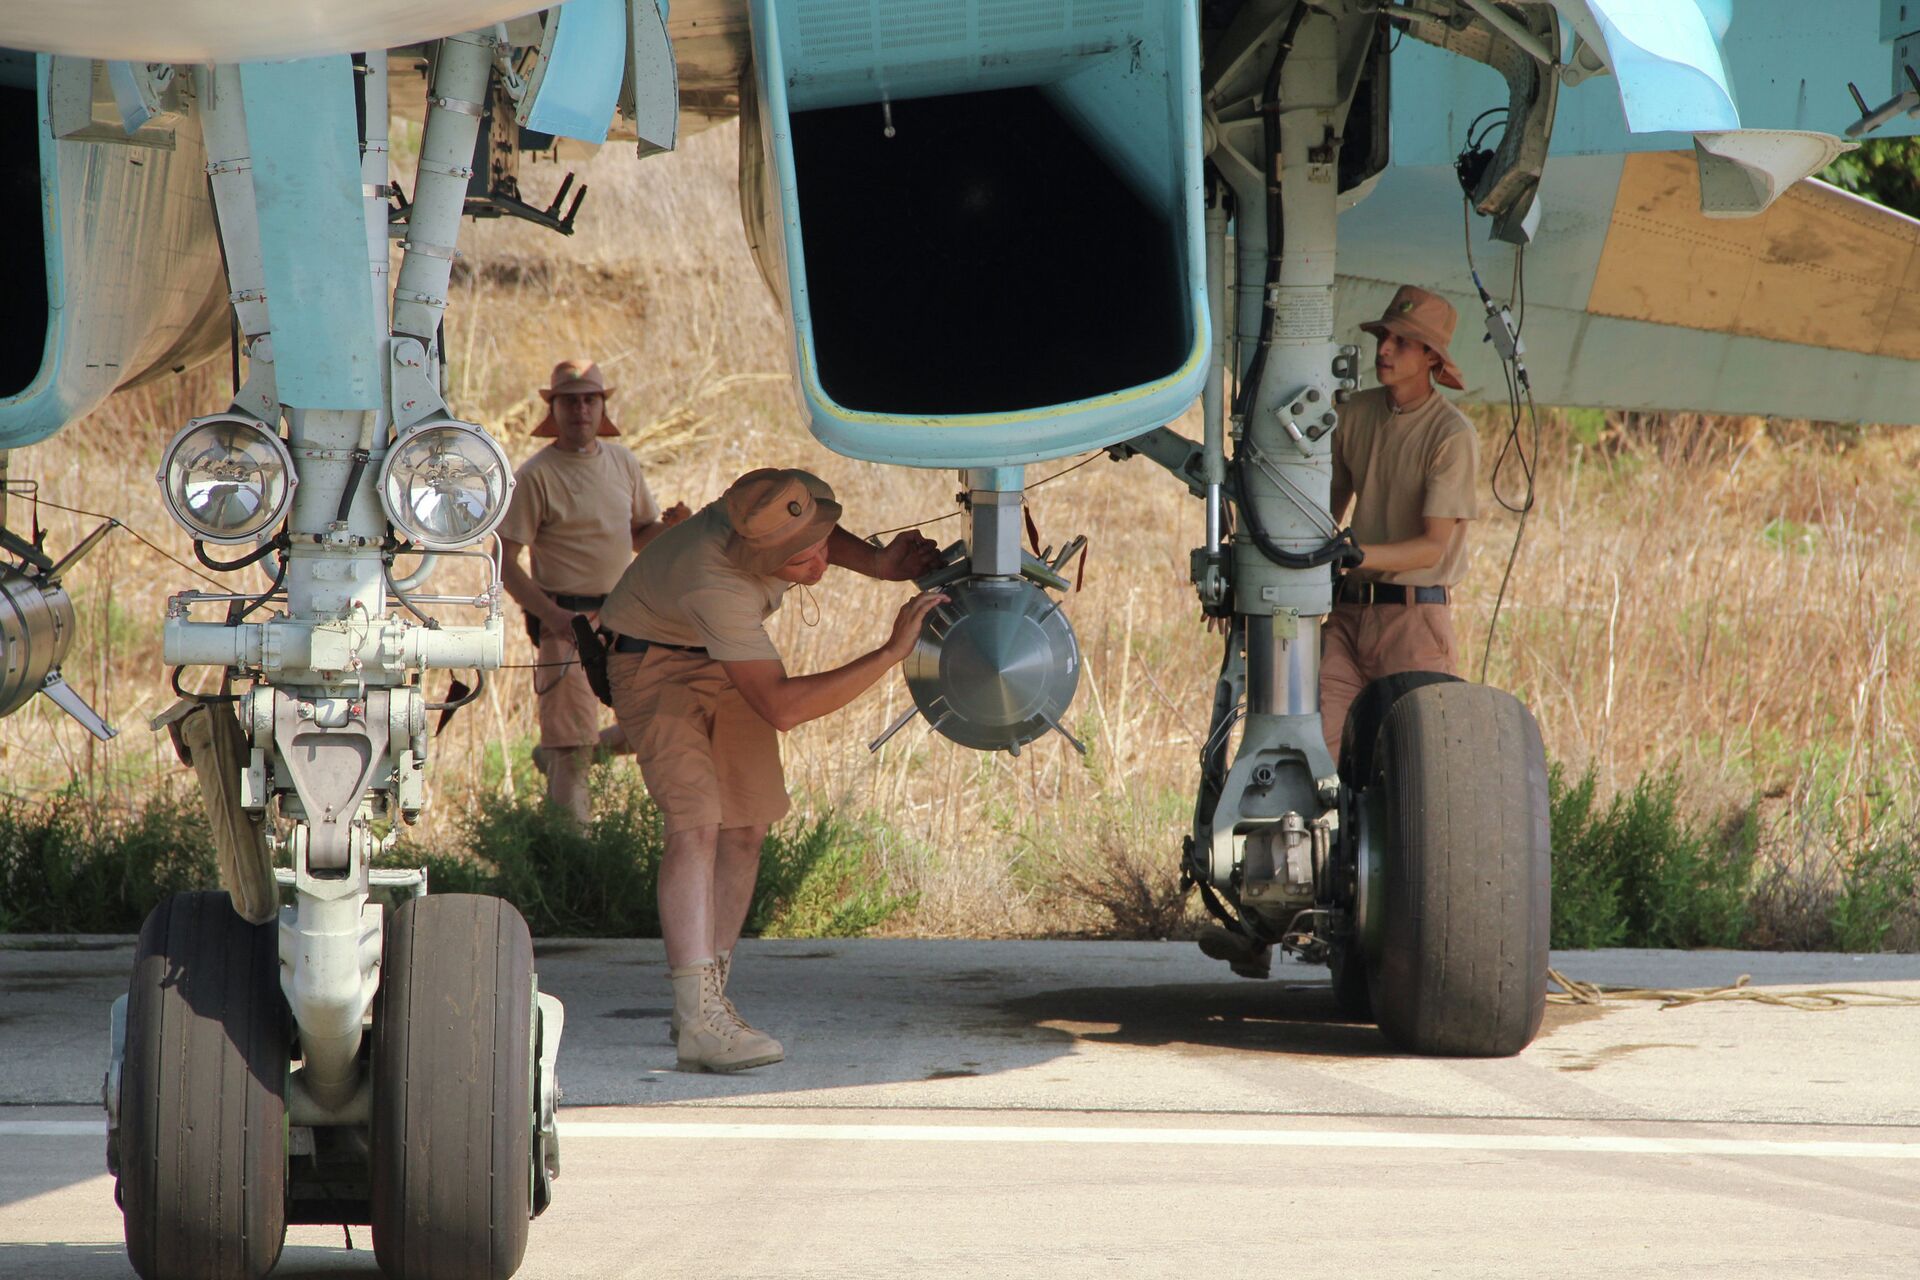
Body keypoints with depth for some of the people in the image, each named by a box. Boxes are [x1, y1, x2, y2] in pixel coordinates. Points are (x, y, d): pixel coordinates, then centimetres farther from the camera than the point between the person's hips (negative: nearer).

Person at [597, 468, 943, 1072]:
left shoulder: (795, 498, -23)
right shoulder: (718, 585, -44)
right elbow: (781, 706, -45)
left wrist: (877, 563, -14)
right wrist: (891, 653, -44)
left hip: (732, 659, 8)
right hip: (657, 664, -8)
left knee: (745, 828, 5)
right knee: (696, 819, -23)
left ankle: (708, 998, 15)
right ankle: (698, 1023, -32)